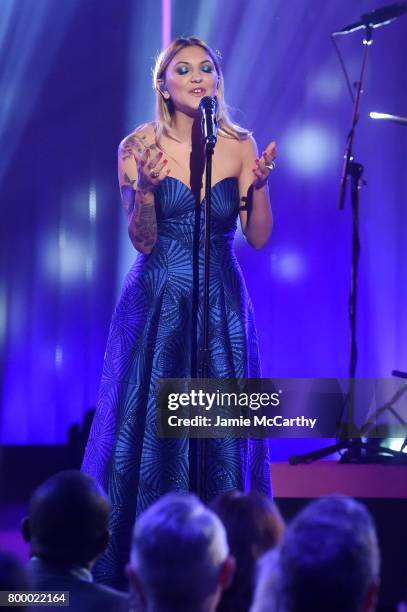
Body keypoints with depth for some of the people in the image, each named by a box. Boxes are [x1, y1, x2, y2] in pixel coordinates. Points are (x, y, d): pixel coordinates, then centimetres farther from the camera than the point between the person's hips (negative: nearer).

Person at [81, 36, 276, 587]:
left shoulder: (239, 145, 1)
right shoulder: (139, 146, -4)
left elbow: (259, 237, 0)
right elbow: (142, 241, -6)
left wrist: (259, 184, -17)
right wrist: (146, 188, -23)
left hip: (221, 304, 2)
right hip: (156, 301, -1)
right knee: (149, 422, -2)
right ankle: (137, 560, 9)